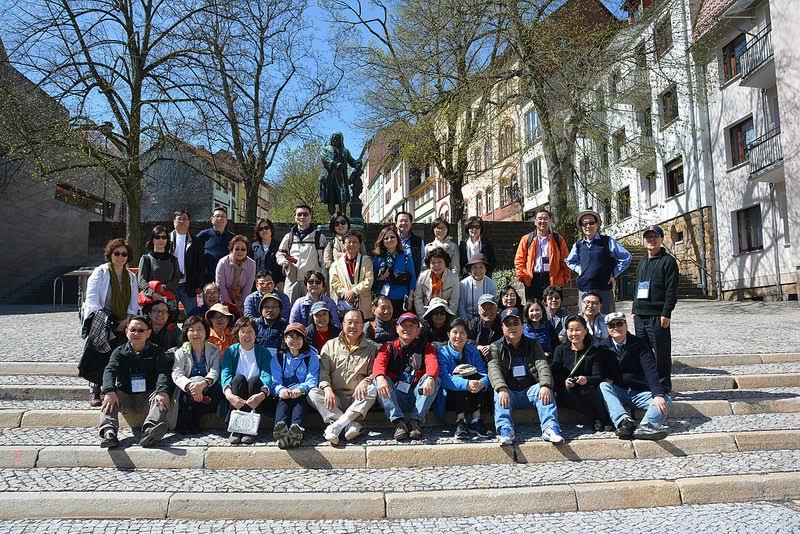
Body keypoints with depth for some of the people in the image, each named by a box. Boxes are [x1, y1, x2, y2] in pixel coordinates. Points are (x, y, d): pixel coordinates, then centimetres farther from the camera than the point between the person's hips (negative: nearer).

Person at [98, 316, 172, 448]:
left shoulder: (156, 352, 8)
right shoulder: (119, 352, 11)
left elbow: (163, 372, -9)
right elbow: (110, 371, -8)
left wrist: (162, 391, -33)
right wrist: (109, 391, -31)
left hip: (148, 396, -2)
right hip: (125, 396, 2)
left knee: (162, 400, -32)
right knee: (109, 399, -27)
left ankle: (150, 431, -59)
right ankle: (108, 432, -49)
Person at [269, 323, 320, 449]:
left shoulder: (311, 357, 11)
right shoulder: (278, 358, 15)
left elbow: (312, 381, -1)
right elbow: (275, 381, 3)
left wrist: (300, 389, -23)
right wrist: (281, 390, -22)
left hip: (303, 396, -1)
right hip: (284, 396, 1)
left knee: (300, 399, -34)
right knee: (282, 400, -32)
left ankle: (297, 428, -62)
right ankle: (280, 428, -62)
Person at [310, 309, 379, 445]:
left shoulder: (372, 347, 8)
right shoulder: (330, 346, 10)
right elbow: (323, 372, 1)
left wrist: (365, 381, -21)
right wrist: (327, 388, -18)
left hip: (357, 398, -1)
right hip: (335, 398, 1)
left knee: (372, 389, -31)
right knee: (313, 394, -26)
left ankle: (337, 424, -35)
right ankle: (353, 424, -36)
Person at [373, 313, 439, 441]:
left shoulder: (425, 347, 11)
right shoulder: (388, 348, 11)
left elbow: (433, 363, -12)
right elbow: (379, 363, -11)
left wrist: (430, 378, -37)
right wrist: (380, 378, -36)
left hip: (417, 396, 0)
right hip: (395, 398, 0)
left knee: (434, 379, -24)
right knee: (378, 381, -24)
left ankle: (416, 421, -28)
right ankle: (398, 422, -32)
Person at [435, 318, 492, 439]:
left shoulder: (473, 352, 8)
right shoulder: (442, 353, -4)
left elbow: (484, 374, -6)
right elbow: (444, 378, -21)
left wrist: (481, 384, -31)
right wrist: (466, 384, -38)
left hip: (472, 400, 3)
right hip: (451, 397, -3)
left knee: (477, 377, -22)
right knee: (460, 376, -29)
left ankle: (475, 421, -25)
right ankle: (460, 422, -32)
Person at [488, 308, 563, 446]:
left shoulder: (533, 346, 13)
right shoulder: (496, 347, 8)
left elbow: (543, 367, -4)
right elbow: (494, 370, -10)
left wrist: (546, 385, -27)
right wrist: (502, 388, -32)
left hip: (530, 390, 1)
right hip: (508, 392, -1)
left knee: (544, 390, -28)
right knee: (499, 394, -31)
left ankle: (550, 427, -44)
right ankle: (505, 430, -49)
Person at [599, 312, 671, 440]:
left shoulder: (638, 345, -3)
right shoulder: (604, 347, 2)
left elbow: (650, 371, -14)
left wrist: (658, 394, -28)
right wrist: (606, 379, -15)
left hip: (640, 392, 0)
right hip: (617, 392, 1)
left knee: (665, 400, -25)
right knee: (602, 386, -29)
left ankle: (645, 426, -49)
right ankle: (624, 421, -46)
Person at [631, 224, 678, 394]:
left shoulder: (668, 261, -3)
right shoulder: (642, 262, 19)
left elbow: (672, 290, -10)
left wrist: (666, 313, -16)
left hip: (658, 316, -7)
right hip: (640, 315, 7)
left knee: (661, 353, -2)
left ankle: (664, 388, 7)